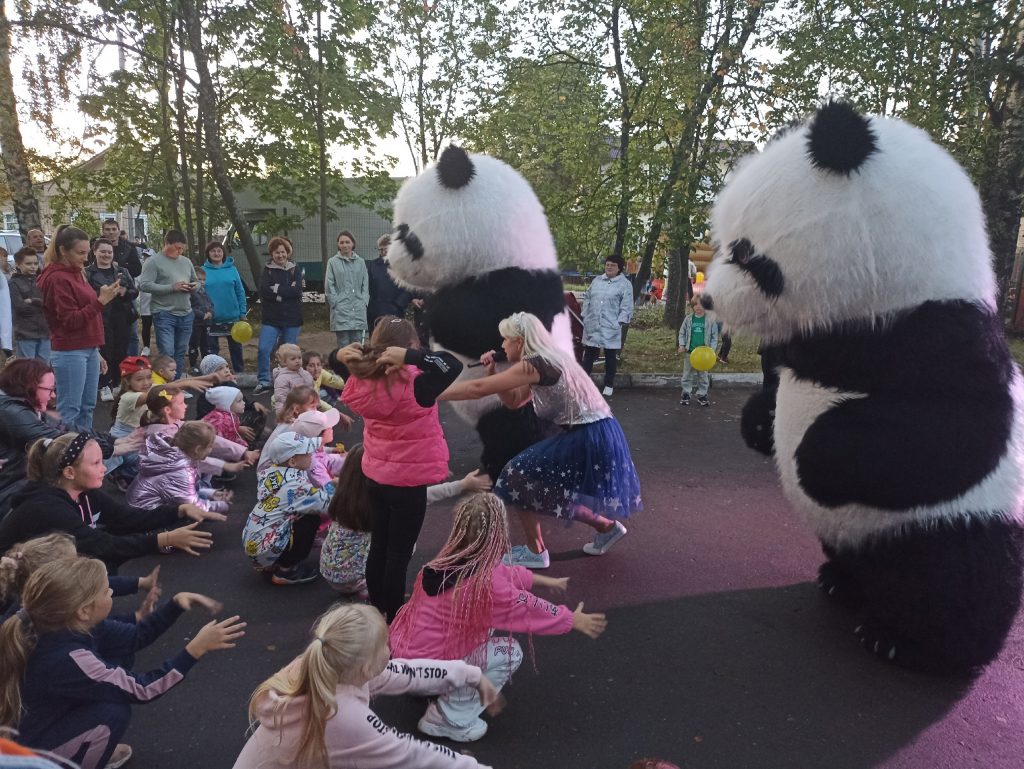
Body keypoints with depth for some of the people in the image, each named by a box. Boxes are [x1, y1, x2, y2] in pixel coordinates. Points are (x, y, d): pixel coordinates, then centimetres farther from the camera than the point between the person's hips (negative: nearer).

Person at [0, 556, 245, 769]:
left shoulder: (66, 626, -10)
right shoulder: (65, 658, -34)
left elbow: (136, 636, 2)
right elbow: (142, 689, -26)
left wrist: (176, 603, -10)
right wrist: (197, 647, -27)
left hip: (46, 721, 9)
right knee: (114, 711, -23)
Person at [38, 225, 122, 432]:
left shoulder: (76, 273, 14)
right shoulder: (56, 279, -12)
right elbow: (70, 321, -17)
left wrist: (96, 352, 20)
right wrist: (101, 301, -23)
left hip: (88, 349, 9)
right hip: (69, 353, -9)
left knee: (87, 407, 13)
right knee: (69, 411, -5)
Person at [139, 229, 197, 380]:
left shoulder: (186, 262, 15)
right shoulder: (153, 262, -4)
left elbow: (196, 281, 26)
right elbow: (144, 285, -14)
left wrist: (194, 286, 1)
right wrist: (172, 287, -19)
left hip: (186, 314, 6)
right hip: (164, 314, -6)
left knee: (180, 353, 12)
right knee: (167, 353, -9)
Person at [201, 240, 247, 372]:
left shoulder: (232, 269, 1)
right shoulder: (204, 270, -1)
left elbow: (240, 292, 2)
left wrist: (242, 313, -2)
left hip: (232, 317, 1)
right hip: (211, 319, -1)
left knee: (236, 348, 12)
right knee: (211, 350, 8)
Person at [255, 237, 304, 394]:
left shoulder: (296, 269, 4)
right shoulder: (267, 270, 4)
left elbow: (298, 291, -11)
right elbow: (264, 291, -12)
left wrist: (277, 289, -12)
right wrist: (288, 290, -15)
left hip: (292, 318, 0)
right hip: (271, 318, 0)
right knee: (263, 350, -11)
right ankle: (263, 382, 2)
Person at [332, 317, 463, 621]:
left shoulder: (363, 383, -7)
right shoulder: (415, 386, -26)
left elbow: (336, 366, 11)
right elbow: (454, 365, -34)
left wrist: (341, 355, -11)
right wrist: (410, 357, -36)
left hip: (376, 476, 7)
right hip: (408, 482, -6)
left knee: (379, 547, 21)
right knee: (398, 555, 6)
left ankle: (377, 614, 36)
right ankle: (393, 623, 18)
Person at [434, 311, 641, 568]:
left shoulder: (536, 364, -17)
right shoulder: (545, 362, 13)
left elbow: (479, 389, -20)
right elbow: (513, 400, 22)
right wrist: (492, 372, 9)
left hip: (589, 439, -10)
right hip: (592, 435, 10)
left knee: (519, 476, -1)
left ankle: (535, 553, 11)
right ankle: (607, 527, 33)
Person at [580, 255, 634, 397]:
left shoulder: (625, 284, -4)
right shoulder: (597, 280, 12)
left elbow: (626, 307, -7)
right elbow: (587, 298, 17)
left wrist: (619, 322, -14)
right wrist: (585, 315, 8)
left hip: (611, 327, -4)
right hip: (592, 326, 4)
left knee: (611, 356, 6)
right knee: (588, 354, 10)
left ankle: (609, 385, 18)